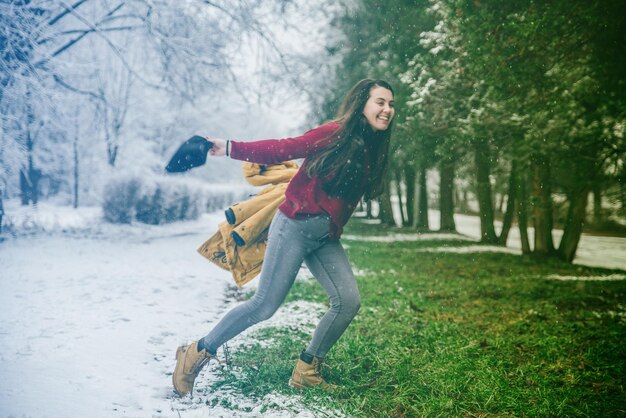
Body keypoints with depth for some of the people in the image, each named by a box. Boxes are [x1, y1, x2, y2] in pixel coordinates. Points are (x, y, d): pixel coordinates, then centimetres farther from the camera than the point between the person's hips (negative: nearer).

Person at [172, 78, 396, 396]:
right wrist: (232, 149, -21)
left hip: (325, 239, 7)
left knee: (348, 301, -7)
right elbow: (282, 149, -16)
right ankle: (196, 354, 11)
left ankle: (306, 371, 10)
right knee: (265, 305, -6)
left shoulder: (373, 151, 9)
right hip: (295, 227, -7)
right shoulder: (335, 134, -14)